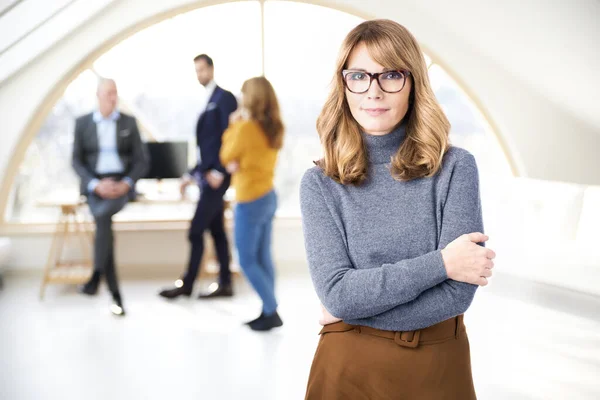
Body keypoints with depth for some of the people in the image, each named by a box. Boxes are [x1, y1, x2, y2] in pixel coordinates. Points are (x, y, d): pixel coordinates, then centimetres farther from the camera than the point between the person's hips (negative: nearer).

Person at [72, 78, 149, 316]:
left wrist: (126, 183, -14)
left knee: (102, 215, -35)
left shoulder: (129, 122, 7)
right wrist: (96, 185, -14)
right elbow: (77, 161, 3)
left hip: (122, 184, -1)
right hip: (94, 185, 1)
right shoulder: (82, 123, 7)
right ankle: (115, 294, -25)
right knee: (103, 222, -28)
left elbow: (141, 161, 4)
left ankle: (96, 276, -26)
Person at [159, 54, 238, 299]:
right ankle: (225, 284, 13)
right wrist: (191, 175, 17)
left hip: (216, 176, -9)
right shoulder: (208, 102, 19)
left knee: (196, 231, -7)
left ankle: (187, 284, 1)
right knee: (216, 231, 9)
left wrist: (219, 172, -21)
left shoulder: (224, 98, -7)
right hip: (208, 175, 9)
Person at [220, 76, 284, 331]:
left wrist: (233, 126, 2)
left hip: (250, 201, -8)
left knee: (247, 261, 2)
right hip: (268, 196, 8)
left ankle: (271, 312, 2)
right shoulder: (274, 127, 6)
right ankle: (268, 312, 16)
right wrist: (236, 163, -3)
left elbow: (226, 157, -4)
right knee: (263, 258, 12)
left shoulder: (246, 127, -19)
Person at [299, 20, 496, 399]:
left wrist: (350, 311, -11)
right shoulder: (319, 183, -6)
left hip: (438, 367, 0)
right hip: (348, 368, 1)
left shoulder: (456, 168, -9)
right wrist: (438, 264, -18)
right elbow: (336, 292, -16)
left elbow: (456, 294, -16)